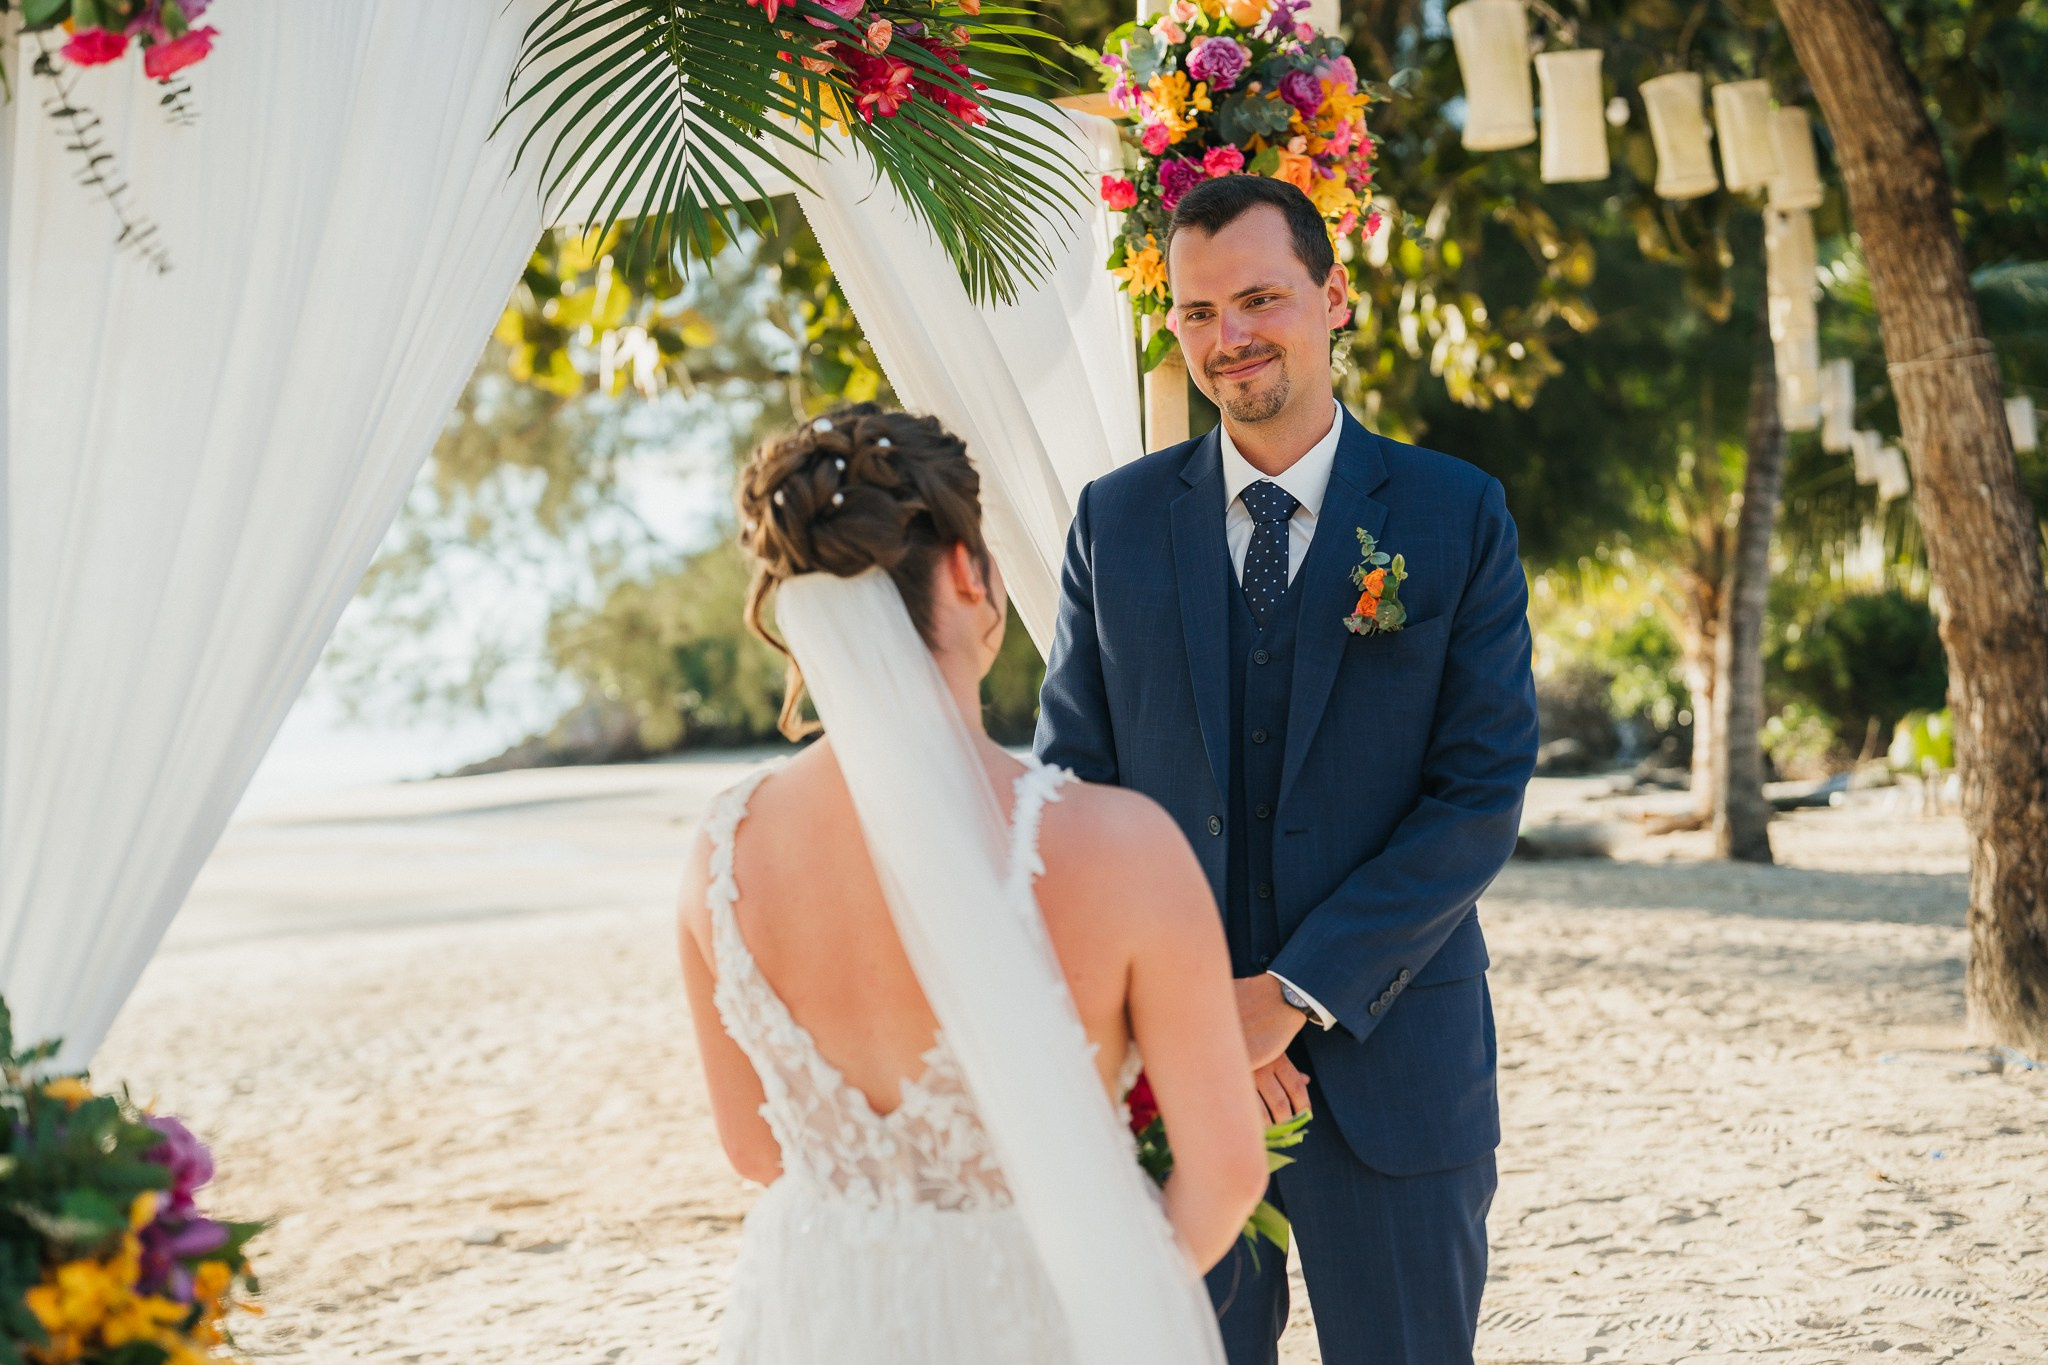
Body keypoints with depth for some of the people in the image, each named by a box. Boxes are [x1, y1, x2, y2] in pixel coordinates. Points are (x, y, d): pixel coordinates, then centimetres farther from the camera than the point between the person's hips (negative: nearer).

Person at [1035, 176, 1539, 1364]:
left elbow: (1483, 790, -8)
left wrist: (1296, 993, -15)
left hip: (1388, 1058, -1)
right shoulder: (1116, 519, 4)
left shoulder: (1457, 516, -2)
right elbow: (1074, 783, 4)